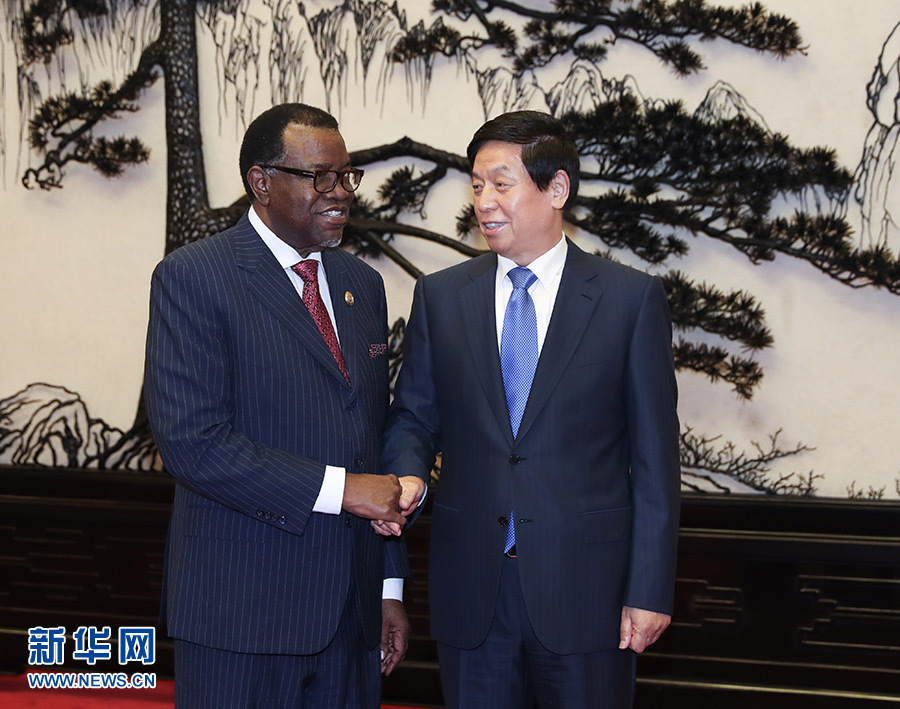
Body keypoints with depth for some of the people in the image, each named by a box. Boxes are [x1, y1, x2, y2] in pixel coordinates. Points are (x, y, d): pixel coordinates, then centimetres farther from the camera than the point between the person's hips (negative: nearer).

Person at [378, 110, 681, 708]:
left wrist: (650, 590, -7)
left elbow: (654, 456, -3)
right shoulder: (440, 296, 7)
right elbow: (414, 415, 12)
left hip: (585, 590, -2)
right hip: (470, 589, 3)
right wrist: (407, 475, -11)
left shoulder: (632, 298, -3)